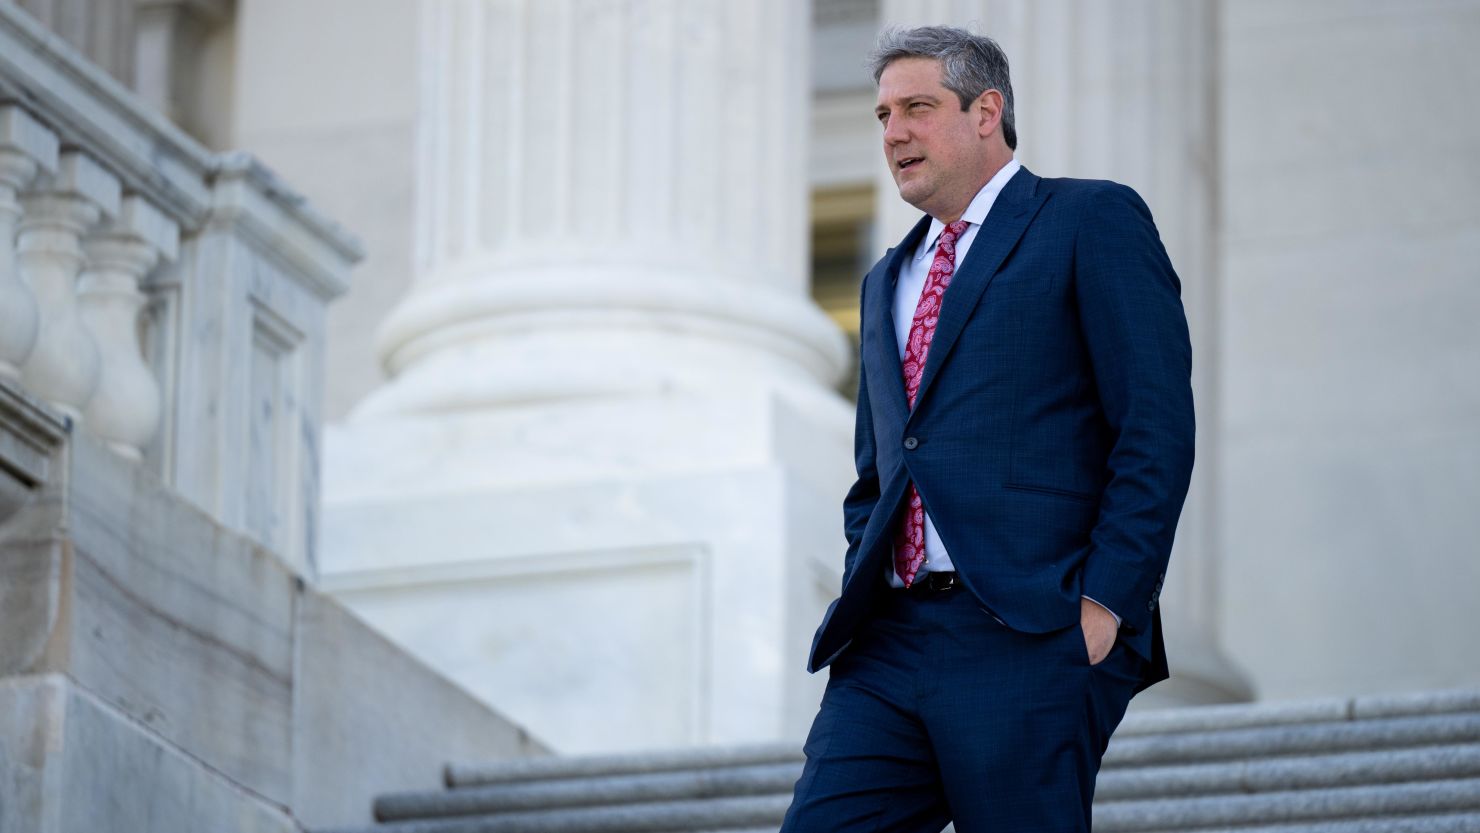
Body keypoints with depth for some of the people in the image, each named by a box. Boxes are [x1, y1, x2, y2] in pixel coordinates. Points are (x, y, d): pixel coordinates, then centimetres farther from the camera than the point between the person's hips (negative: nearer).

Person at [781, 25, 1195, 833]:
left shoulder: (1090, 222, 2)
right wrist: (863, 601, 13)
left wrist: (1104, 605, -13)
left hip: (1030, 637, -6)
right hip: (892, 643, 6)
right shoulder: (888, 280, 25)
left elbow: (1158, 427, -6)